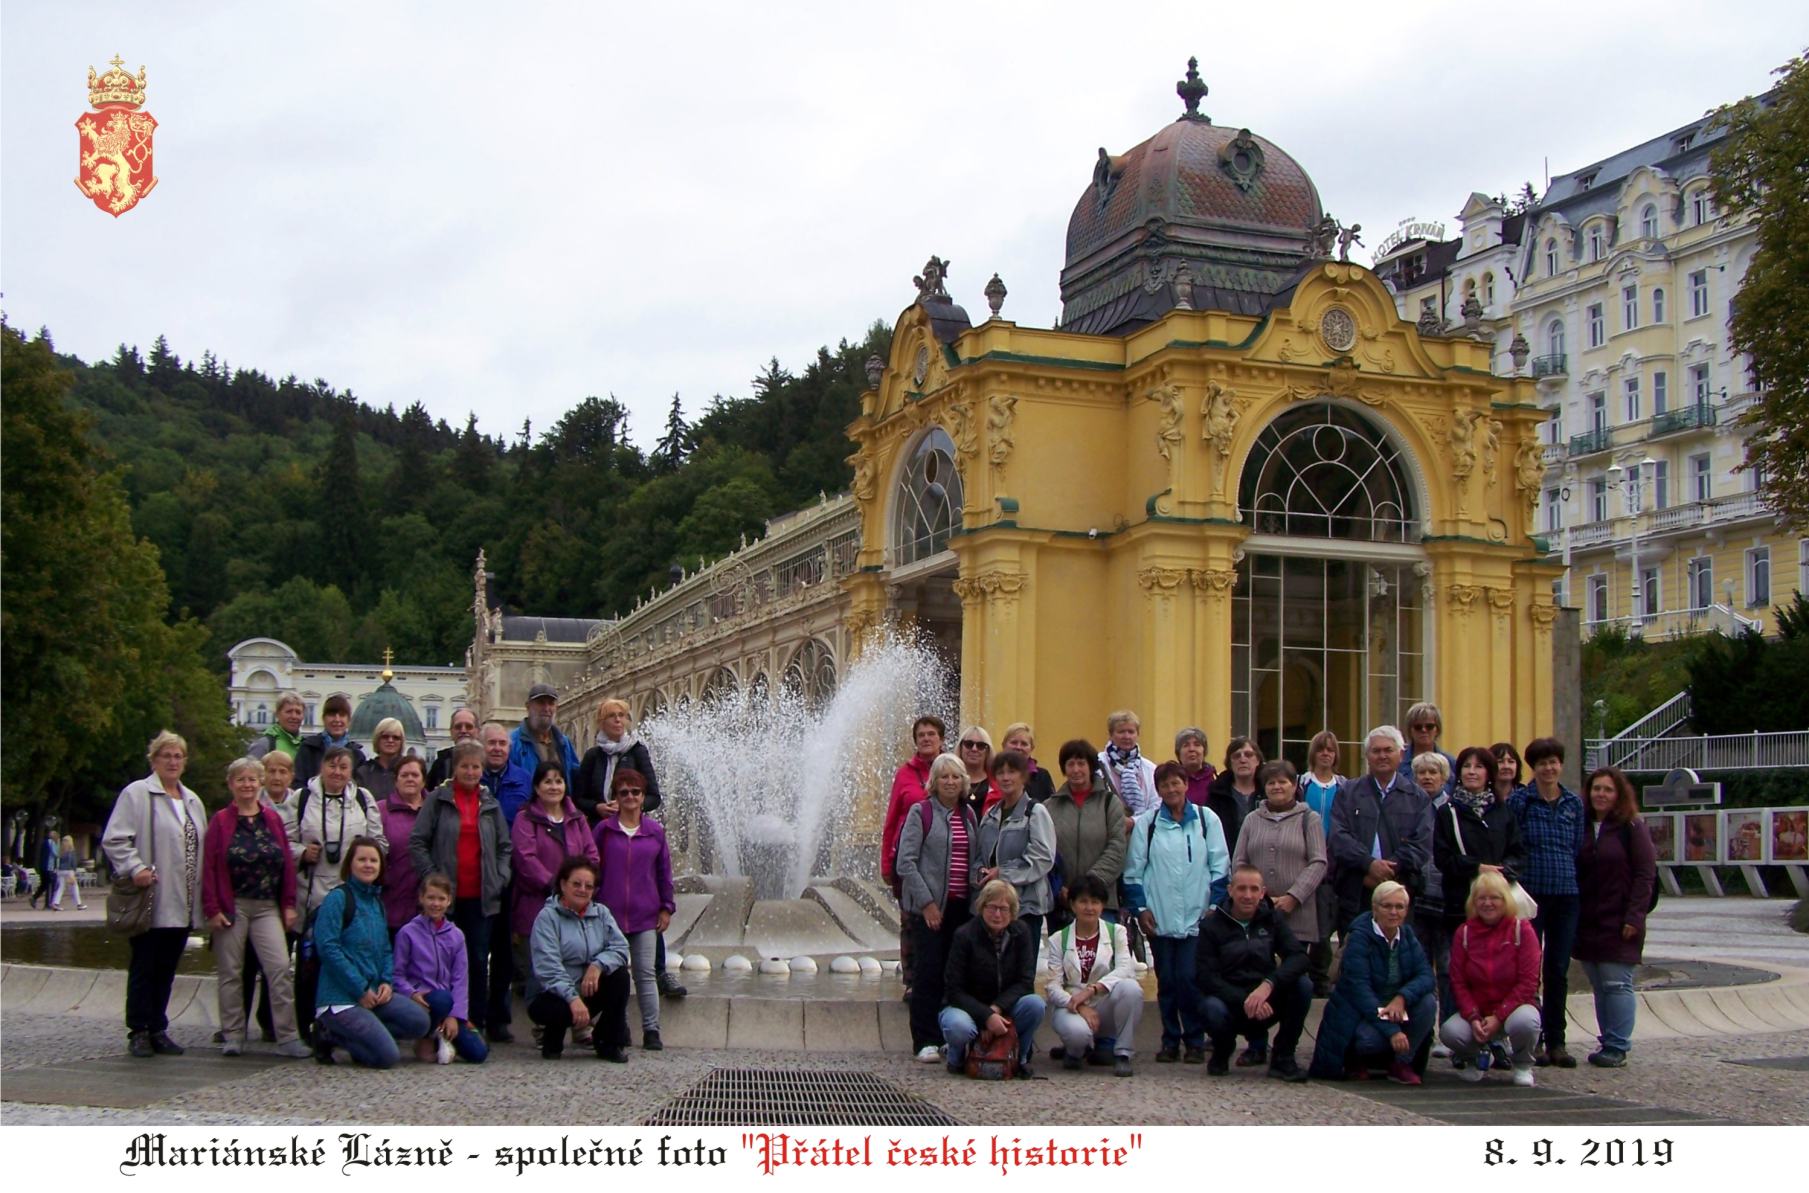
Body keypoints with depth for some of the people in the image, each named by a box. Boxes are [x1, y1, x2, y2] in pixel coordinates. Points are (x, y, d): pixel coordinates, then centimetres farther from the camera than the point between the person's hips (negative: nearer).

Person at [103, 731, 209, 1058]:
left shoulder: (192, 801, 19)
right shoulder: (136, 794, -3)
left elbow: (202, 847, 22)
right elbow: (114, 840, -9)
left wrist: (204, 893, 13)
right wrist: (135, 868, -22)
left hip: (181, 905, 6)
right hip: (152, 903, -6)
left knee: (167, 969, 10)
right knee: (144, 968, 0)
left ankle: (158, 1030, 17)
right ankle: (138, 1032, 8)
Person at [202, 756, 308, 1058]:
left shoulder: (273, 819, 9)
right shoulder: (220, 821, 2)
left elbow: (287, 862, 8)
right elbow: (209, 867, -2)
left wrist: (289, 905, 2)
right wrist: (212, 908, -10)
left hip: (267, 907, 1)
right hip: (231, 907, -1)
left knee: (280, 968, -9)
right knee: (230, 973, 5)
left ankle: (287, 1038, -6)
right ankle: (232, 1037, 14)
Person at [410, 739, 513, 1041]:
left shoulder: (490, 804, 10)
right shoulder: (438, 800, 1)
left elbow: (505, 846, 15)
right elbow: (417, 842, -2)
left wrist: (499, 878, 1)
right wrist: (433, 878, -9)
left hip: (481, 896, 2)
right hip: (447, 896, -2)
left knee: (479, 961, 3)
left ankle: (478, 1022, 10)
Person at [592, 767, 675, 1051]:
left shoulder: (656, 831, 5)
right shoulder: (604, 829, 2)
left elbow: (664, 872, 9)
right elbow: (592, 868, 5)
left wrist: (666, 907, 6)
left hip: (645, 915, 0)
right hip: (609, 913, 0)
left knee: (645, 974, 1)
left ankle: (651, 1030, 4)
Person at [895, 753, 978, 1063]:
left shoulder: (970, 815, 12)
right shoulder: (921, 813, -4)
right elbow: (906, 861, -9)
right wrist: (926, 902, -12)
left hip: (962, 905, 5)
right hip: (931, 906, -5)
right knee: (930, 973, -4)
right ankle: (925, 1041, 1)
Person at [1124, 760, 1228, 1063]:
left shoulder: (1206, 819, 4)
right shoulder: (1146, 823, 5)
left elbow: (1220, 867, 6)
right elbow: (1133, 869, 7)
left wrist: (1215, 905, 0)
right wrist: (1140, 908, 1)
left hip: (1197, 916, -1)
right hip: (1160, 918, 1)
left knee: (1190, 979, -8)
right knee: (1166, 981, 5)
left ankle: (1195, 1040, 7)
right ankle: (1170, 1041, 16)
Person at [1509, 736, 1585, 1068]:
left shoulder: (1574, 803, 9)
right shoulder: (1519, 801, -2)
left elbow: (1579, 849, 13)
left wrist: (1578, 884, 7)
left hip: (1567, 895, 3)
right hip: (1531, 894, -3)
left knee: (1559, 970, 8)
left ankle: (1556, 1041, 15)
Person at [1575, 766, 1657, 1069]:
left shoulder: (1632, 828, -3)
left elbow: (1646, 874, -8)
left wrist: (1634, 916, -14)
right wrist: (1573, 916, 6)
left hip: (1618, 923, -5)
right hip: (1587, 922, 5)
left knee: (1617, 984, -5)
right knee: (1599, 987, 9)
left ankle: (1617, 1047, -1)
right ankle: (1608, 1043, 17)